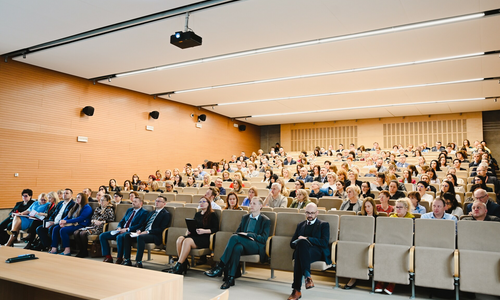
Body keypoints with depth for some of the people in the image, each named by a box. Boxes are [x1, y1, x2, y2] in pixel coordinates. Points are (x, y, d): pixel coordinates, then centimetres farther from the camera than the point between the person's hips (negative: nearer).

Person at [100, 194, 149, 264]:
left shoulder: (144, 212, -3)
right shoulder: (129, 210, 22)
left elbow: (139, 225, -13)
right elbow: (122, 221, 21)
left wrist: (127, 229, -20)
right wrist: (119, 227, -1)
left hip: (131, 232, -8)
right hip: (121, 230, 8)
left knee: (119, 237, -38)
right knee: (102, 236, -5)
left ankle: (119, 258, -21)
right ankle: (108, 257, -4)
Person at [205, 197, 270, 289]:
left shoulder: (266, 220, 7)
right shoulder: (245, 217, 23)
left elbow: (264, 238, -4)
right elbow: (238, 232, 19)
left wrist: (248, 234, -13)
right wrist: (246, 237, -4)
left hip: (256, 246, -3)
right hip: (243, 244, 4)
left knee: (235, 237, -31)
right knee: (237, 247, -37)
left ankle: (220, 267, -31)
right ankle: (230, 278, -40)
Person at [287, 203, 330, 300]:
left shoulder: (324, 225, 16)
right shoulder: (300, 225, 28)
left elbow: (324, 242, -1)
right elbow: (292, 243, 19)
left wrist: (306, 239, -10)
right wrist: (299, 242, -4)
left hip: (318, 253, -3)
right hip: (302, 251, 3)